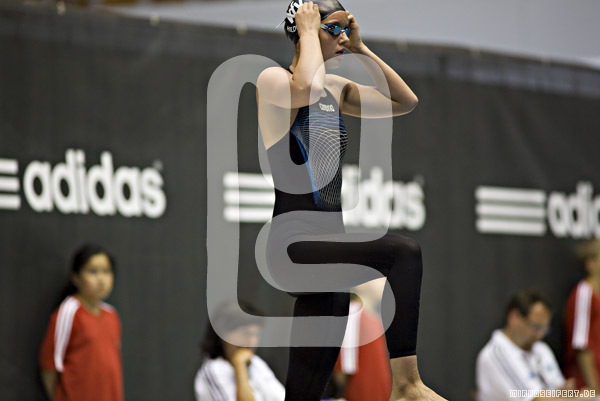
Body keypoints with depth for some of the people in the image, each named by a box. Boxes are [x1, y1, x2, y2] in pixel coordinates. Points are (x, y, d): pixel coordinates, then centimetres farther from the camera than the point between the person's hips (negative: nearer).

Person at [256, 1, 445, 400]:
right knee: (403, 252, -29)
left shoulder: (336, 90, 18)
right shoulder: (273, 80, -5)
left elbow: (405, 102, 18)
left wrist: (361, 48, 12)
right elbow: (306, 90, -28)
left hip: (327, 248, 8)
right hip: (295, 244, -8)